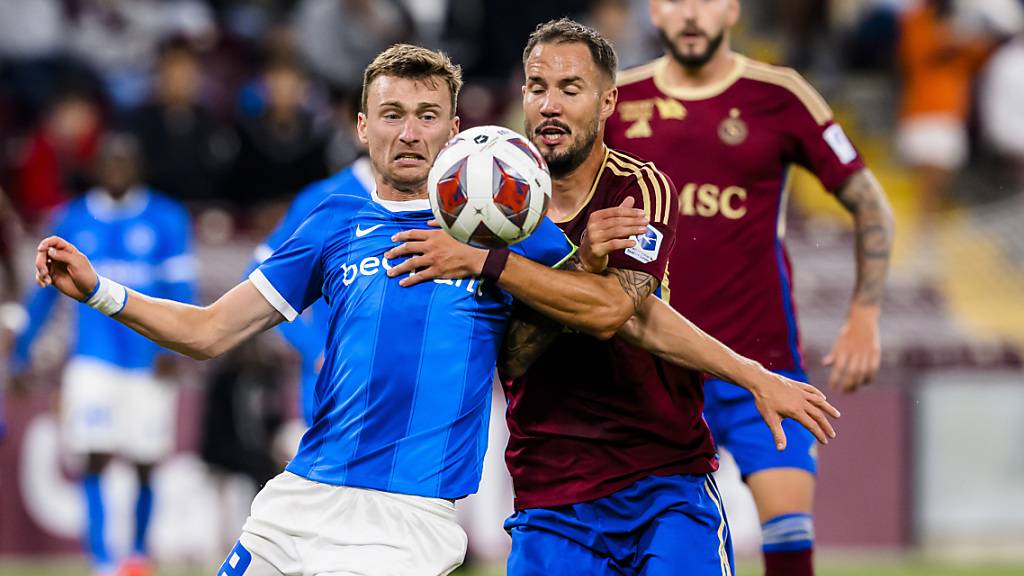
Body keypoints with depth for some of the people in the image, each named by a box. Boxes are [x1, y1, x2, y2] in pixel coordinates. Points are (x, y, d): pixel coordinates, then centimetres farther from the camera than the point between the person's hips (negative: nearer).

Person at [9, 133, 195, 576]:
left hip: (149, 363, -1)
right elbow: (47, 289, 14)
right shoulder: (72, 219, 7)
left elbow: (182, 290, -3)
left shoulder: (167, 219, 0)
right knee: (95, 460, -11)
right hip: (93, 361, 1)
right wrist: (21, 352, 13)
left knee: (144, 464, 5)